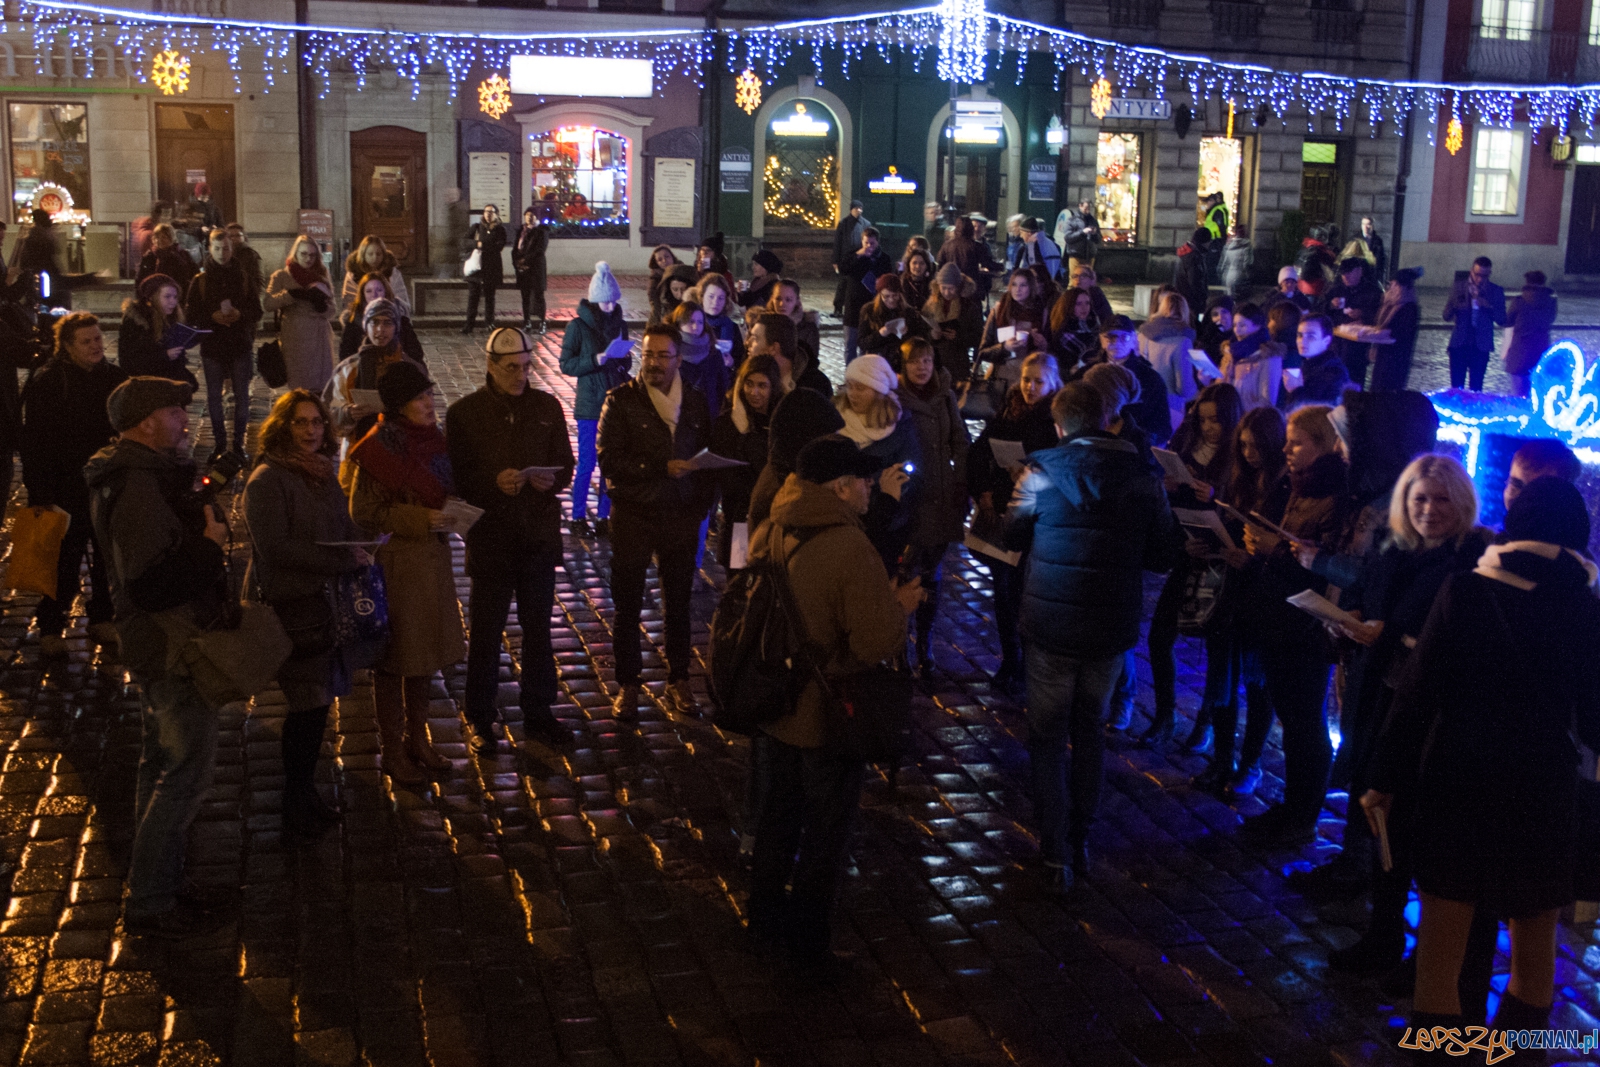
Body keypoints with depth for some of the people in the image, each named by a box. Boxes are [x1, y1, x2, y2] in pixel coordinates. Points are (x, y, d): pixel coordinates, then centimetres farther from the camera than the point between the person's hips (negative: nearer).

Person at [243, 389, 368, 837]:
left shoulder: (324, 474, 12)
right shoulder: (267, 481, -13)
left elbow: (345, 528, 23)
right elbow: (275, 547, -21)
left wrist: (360, 549, 2)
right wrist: (341, 559, -20)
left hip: (326, 601, 7)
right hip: (290, 606, -7)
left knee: (318, 702, 12)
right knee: (308, 705, -3)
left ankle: (305, 794, 25)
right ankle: (296, 804, 11)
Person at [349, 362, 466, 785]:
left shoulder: (431, 438, 6)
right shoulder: (379, 449, -17)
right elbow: (364, 515, -16)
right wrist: (420, 519, -22)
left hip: (432, 560, 7)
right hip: (394, 564, -7)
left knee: (423, 656, 17)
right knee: (393, 661, 5)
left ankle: (418, 740, 32)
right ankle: (393, 752, 18)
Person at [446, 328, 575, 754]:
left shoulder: (547, 407, 6)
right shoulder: (464, 413, -3)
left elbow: (566, 464, 9)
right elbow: (455, 477, -5)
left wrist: (549, 481, -14)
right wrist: (494, 483, -22)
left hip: (540, 535, 3)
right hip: (489, 537, -3)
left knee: (538, 629, 11)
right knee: (485, 633, 5)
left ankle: (538, 713, 25)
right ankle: (481, 721, 18)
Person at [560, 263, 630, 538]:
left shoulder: (619, 324, 8)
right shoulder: (578, 326, -6)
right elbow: (566, 365, -7)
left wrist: (625, 359, -3)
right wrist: (596, 360, -19)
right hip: (590, 404, -4)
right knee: (587, 463, 0)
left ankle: (604, 518, 17)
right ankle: (578, 518, 12)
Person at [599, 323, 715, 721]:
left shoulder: (695, 401, 7)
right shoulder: (621, 400, -4)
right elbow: (608, 460, -12)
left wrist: (700, 504, 2)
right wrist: (662, 468, -19)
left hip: (681, 517, 3)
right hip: (633, 517, -2)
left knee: (678, 604, 9)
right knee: (627, 605, 4)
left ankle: (678, 681, 21)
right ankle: (627, 685, 14)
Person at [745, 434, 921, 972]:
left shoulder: (768, 535, -5)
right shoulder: (852, 551, -29)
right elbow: (878, 642, -31)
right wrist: (899, 606, -9)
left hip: (775, 707, 7)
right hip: (829, 723, -6)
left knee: (777, 812, 26)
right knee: (826, 833, 14)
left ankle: (765, 913, 44)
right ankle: (806, 943, 29)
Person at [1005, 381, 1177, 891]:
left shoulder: (1042, 473, -10)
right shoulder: (1142, 478, -5)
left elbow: (1012, 536, 5)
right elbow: (1162, 554, 1)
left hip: (1052, 625, -2)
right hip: (1112, 628, 3)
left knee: (1047, 738, 9)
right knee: (1089, 732, 20)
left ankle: (1056, 854, 6)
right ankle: (1080, 841, 27)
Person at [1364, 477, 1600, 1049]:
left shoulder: (1466, 589, -6)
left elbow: (1416, 693, -7)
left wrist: (1384, 780, 0)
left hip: (1457, 786, -2)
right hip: (1543, 794, 2)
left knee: (1440, 958, 7)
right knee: (1535, 958, 19)